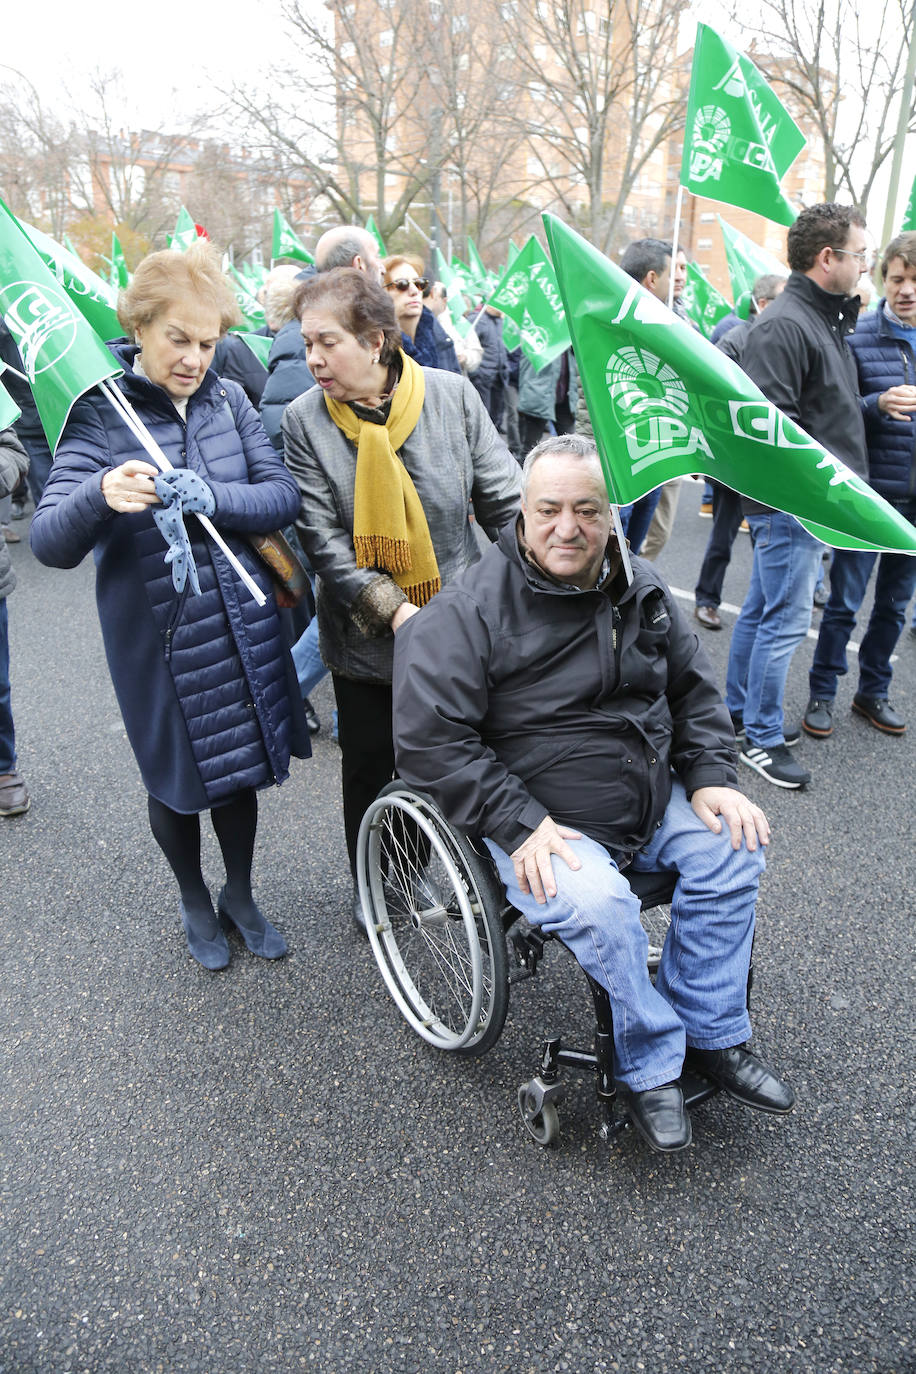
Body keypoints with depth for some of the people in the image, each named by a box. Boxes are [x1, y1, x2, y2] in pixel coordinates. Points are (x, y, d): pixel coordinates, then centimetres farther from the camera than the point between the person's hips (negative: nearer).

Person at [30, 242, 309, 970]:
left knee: (242, 765, 16)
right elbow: (50, 543, -20)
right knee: (177, 778, 13)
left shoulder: (229, 399, 0)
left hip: (243, 623, 3)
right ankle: (195, 901, 41)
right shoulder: (101, 411, -11)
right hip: (157, 636, -3)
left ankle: (240, 894, 41)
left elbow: (285, 496, -8)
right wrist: (100, 495, -41)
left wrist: (209, 497, -26)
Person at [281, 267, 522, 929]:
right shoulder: (305, 418, -8)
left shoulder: (452, 393, -7)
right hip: (366, 634, 0)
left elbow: (503, 498, -4)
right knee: (370, 766, 16)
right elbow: (323, 539, -13)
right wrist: (392, 608, -22)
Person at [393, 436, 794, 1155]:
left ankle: (712, 1035, 6)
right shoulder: (469, 608, -16)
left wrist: (712, 777, 0)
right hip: (542, 824, -6)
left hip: (654, 801, 6)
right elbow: (429, 738, -19)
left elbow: (695, 689, 15)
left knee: (736, 847, -12)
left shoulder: (641, 586, 4)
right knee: (597, 903, -30)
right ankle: (652, 1063, -4)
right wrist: (521, 824, -24)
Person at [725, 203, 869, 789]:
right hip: (791, 504, -10)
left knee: (762, 609, 17)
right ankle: (762, 737, 10)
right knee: (786, 620, -3)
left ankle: (737, 711, 30)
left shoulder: (828, 320, 15)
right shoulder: (783, 326, -17)